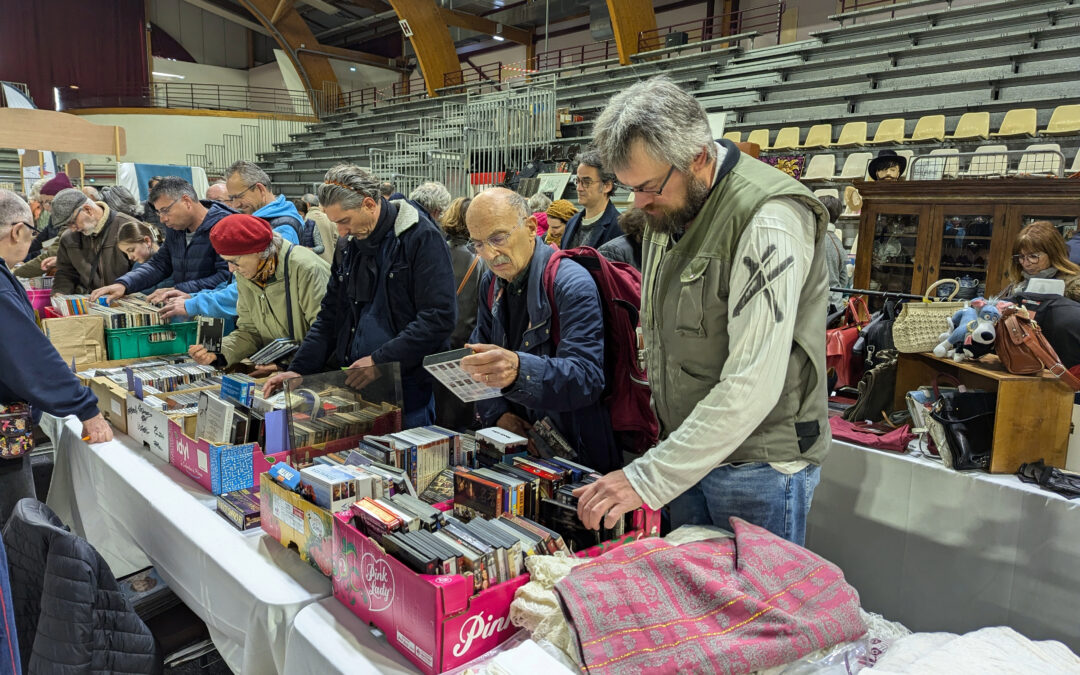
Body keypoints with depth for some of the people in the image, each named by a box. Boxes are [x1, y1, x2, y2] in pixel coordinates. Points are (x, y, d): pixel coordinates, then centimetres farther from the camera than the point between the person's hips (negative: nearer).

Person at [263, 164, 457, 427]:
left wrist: (378, 360, -18)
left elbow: (440, 318, -18)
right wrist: (298, 369, 3)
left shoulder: (422, 238, -11)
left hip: (411, 389, -6)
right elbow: (330, 317, 15)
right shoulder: (348, 247, 11)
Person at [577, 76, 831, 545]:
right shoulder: (668, 209, 6)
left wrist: (650, 478, -27)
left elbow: (753, 385, -29)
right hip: (688, 452, 8)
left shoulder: (768, 221, -23)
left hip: (759, 462, -7)